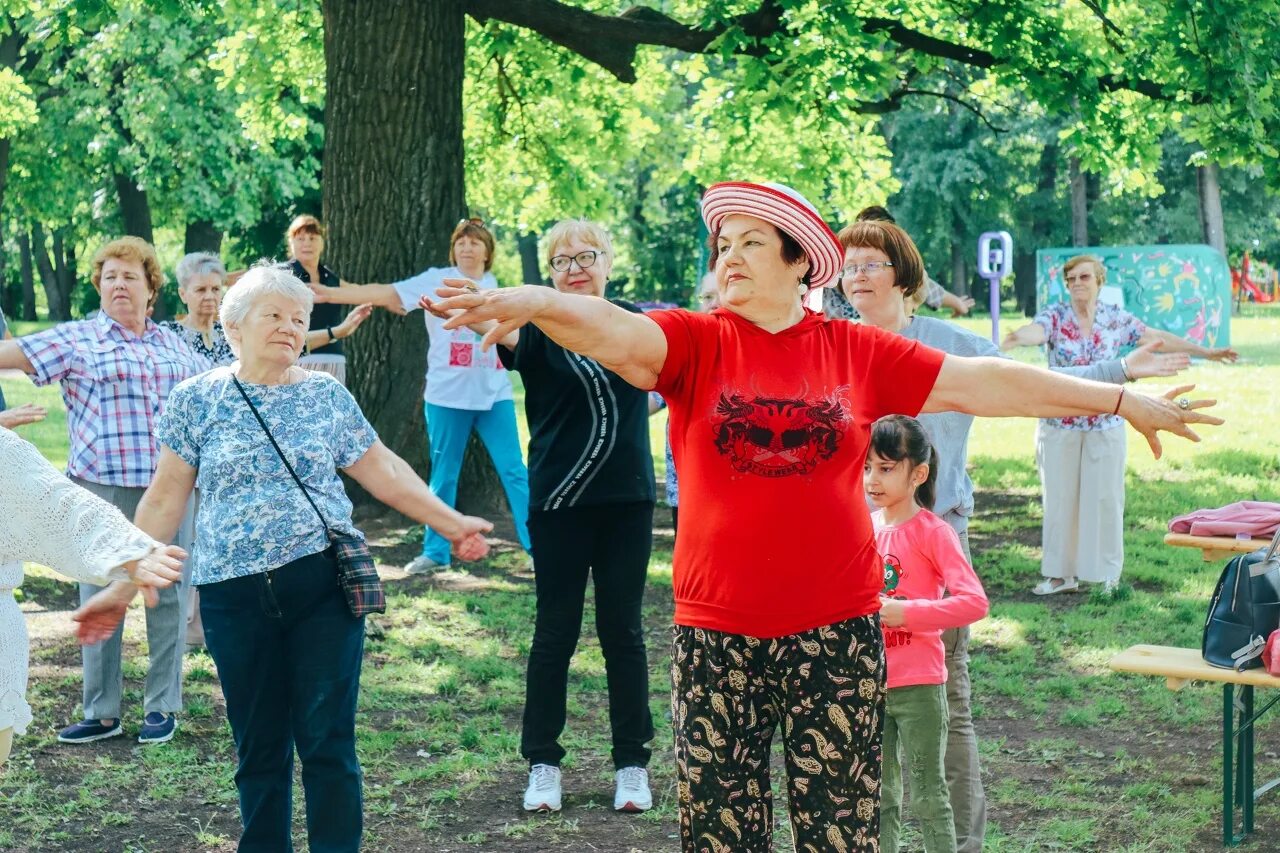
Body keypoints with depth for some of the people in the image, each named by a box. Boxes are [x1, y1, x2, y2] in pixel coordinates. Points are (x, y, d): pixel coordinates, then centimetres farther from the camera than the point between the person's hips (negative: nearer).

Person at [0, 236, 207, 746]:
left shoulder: (172, 343, 14)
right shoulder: (77, 339, 2)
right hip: (104, 489, -3)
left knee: (168, 597, 6)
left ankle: (163, 707, 16)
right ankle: (101, 713, 11)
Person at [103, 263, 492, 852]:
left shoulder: (326, 395, 6)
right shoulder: (196, 399, 3)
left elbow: (382, 470, 10)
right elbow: (166, 497, 5)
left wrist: (451, 523, 7)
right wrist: (123, 583, 2)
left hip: (323, 586, 0)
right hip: (234, 594, 0)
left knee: (328, 742, 0)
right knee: (258, 748, 8)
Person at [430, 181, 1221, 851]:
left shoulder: (857, 352, 4)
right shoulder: (695, 343, -1)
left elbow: (980, 382, 7)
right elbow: (616, 331, -20)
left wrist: (1119, 401, 10)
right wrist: (538, 302, -41)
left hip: (837, 629, 1)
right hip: (718, 635, -1)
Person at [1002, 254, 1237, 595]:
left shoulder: (1116, 318, 2)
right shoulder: (1055, 315, -5)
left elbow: (1157, 338, 11)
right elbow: (1034, 331, -26)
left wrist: (1204, 351, 14)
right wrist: (1016, 337, -51)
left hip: (1106, 424, 1)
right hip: (1059, 424, -1)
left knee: (1105, 498, 4)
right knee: (1060, 498, 4)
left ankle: (1106, 573, 16)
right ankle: (1061, 573, 15)